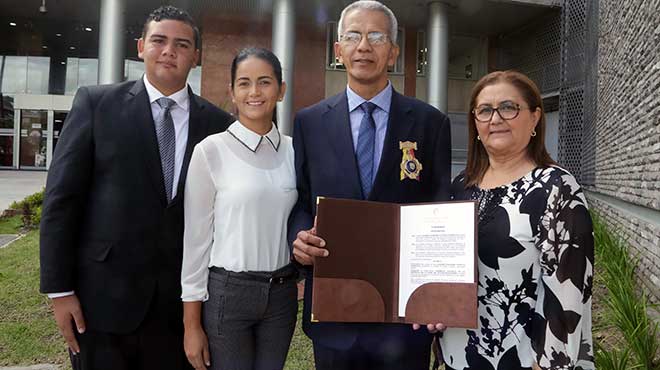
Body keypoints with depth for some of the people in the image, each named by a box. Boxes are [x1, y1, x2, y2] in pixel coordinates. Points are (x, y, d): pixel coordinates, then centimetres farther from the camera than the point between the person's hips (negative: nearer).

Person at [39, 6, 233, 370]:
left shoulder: (217, 122, 2)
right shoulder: (96, 103, -2)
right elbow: (61, 197, -3)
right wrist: (59, 288, -6)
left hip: (182, 301, 2)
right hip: (103, 295, -1)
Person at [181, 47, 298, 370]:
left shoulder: (293, 151, 2)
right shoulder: (211, 150, -9)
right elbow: (196, 236, -7)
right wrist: (192, 323, -6)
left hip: (281, 294, 4)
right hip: (226, 292, -4)